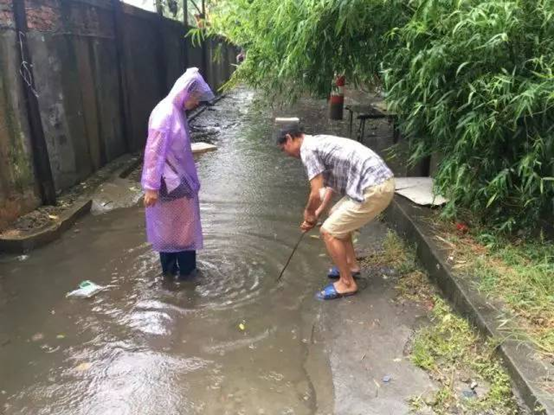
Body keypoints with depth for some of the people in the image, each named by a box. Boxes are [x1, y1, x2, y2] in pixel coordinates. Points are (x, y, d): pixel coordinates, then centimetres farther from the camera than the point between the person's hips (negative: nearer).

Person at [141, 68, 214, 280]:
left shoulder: (176, 112, 7)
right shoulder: (164, 114, -22)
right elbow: (154, 152, -24)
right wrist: (151, 186, -23)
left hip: (179, 180, 9)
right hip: (169, 183, -9)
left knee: (171, 225, 18)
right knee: (181, 225, 5)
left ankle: (171, 267, 32)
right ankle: (186, 269, 21)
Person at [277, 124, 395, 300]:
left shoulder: (308, 149, -9)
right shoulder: (319, 143, 21)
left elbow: (316, 193, -13)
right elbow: (331, 184, 27)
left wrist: (308, 213, 8)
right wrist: (316, 214, 26)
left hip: (374, 190, -10)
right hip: (381, 182, 10)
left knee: (329, 231, -1)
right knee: (337, 216, 26)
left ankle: (347, 283, 12)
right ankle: (351, 265, 37)